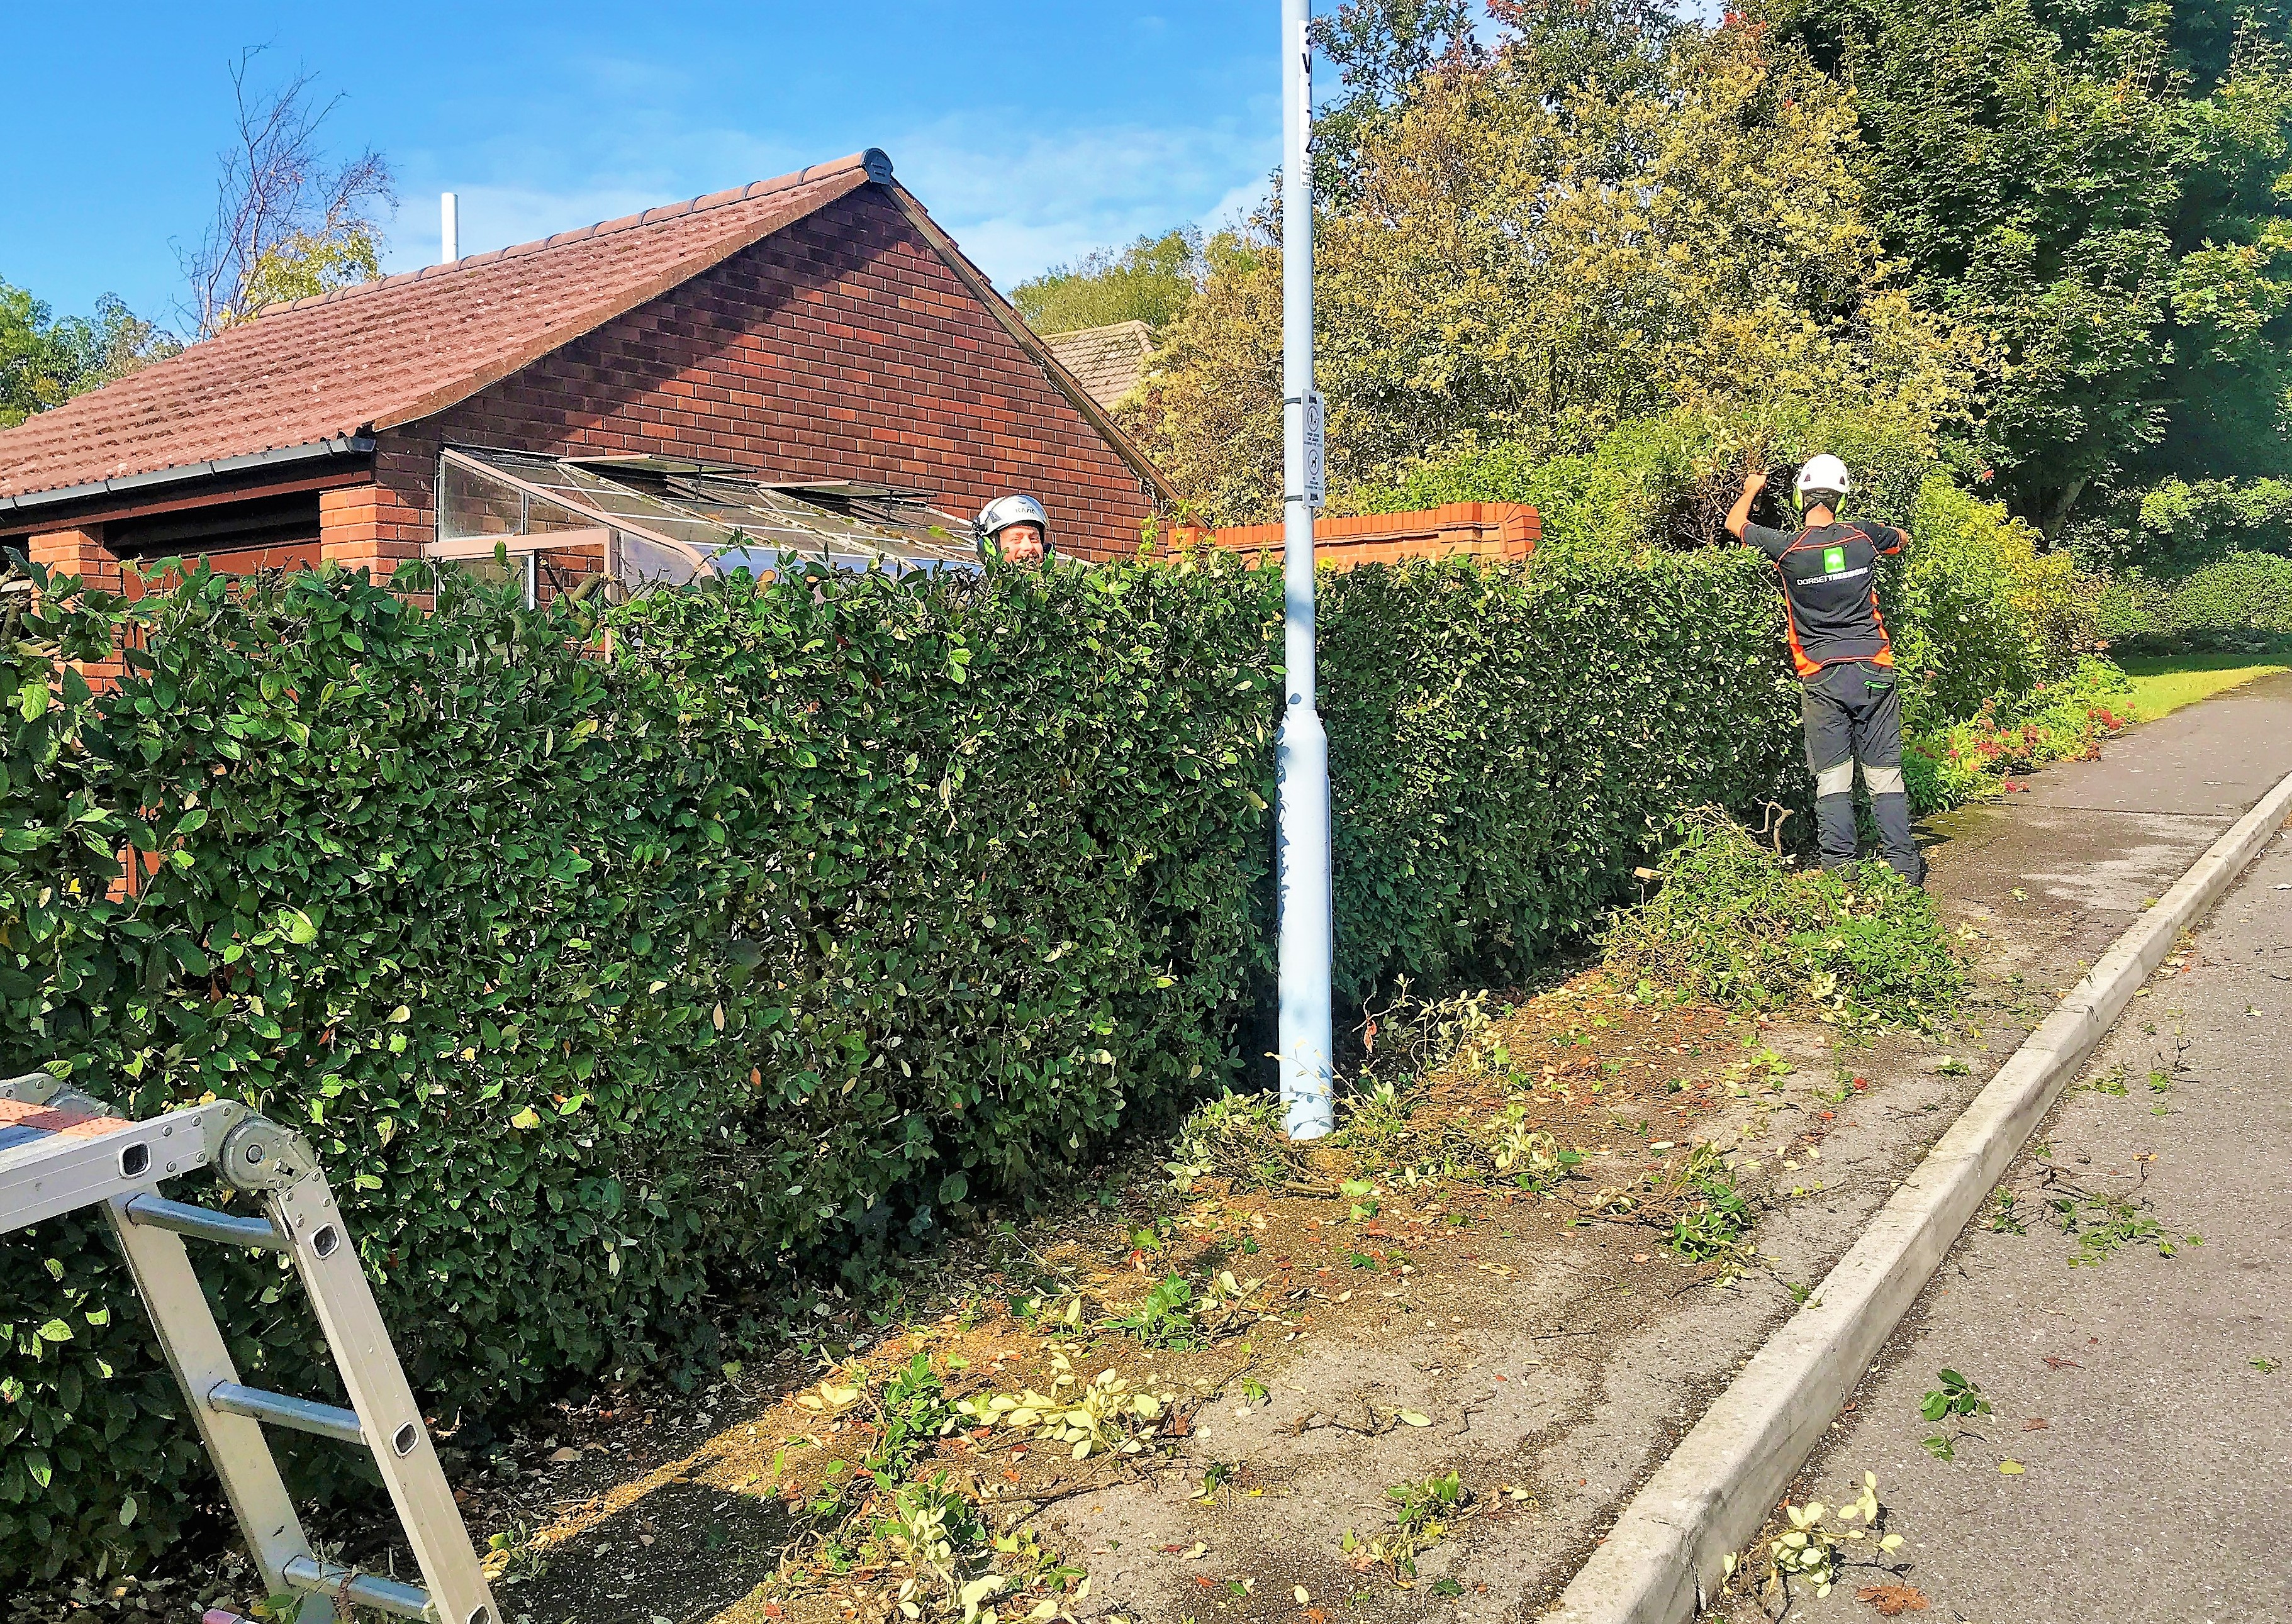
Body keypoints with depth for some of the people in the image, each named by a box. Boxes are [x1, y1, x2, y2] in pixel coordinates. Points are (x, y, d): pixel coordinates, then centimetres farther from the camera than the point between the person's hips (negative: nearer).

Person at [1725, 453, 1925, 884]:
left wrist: (1752, 489, 32)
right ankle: (1904, 867, 7)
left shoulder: (1787, 547, -6)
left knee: (1832, 778, 3)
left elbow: (1734, 523, 13)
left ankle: (1839, 869, 3)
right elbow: (1902, 539, 25)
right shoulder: (1863, 536, 0)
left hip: (1821, 679, -1)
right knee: (1884, 773, 5)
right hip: (1873, 671, 2)